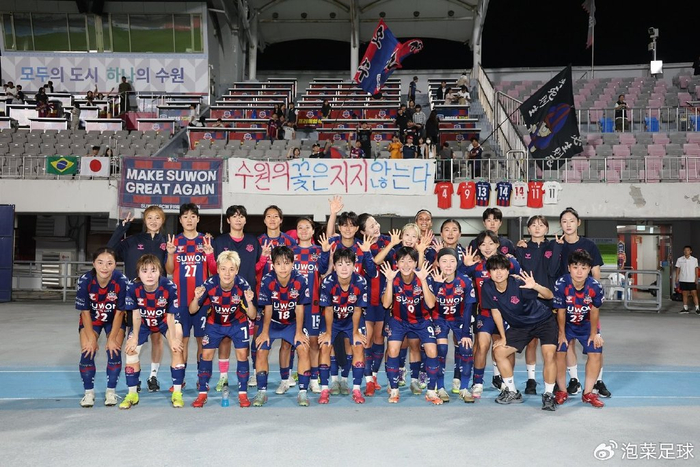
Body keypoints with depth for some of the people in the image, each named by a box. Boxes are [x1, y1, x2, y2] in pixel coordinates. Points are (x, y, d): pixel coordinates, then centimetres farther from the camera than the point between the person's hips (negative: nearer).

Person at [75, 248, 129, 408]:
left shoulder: (122, 281, -31)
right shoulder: (85, 280, -29)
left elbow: (119, 312, -19)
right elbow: (85, 312, -17)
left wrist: (112, 338, -15)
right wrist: (91, 338, -14)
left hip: (114, 320, -1)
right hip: (91, 319, 1)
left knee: (114, 350, -10)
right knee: (87, 351, -9)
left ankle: (111, 391, 7)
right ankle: (89, 392, 8)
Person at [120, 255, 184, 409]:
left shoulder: (170, 287, -36)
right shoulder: (133, 288, -31)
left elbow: (170, 316, -23)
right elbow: (136, 315, -16)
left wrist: (173, 339, -15)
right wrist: (134, 338, -8)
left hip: (165, 321, -2)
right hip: (144, 322, 2)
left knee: (177, 347, -15)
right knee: (130, 349, -5)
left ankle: (177, 393, -2)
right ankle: (132, 394, 12)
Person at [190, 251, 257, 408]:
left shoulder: (242, 285, -29)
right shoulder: (210, 284, -28)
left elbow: (252, 316, -24)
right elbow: (192, 310, -20)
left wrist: (249, 302, -43)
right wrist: (196, 298, -40)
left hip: (238, 322, -1)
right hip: (214, 323, 1)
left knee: (242, 354, -9)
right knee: (206, 354, -4)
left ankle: (243, 393, 5)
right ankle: (202, 393, 11)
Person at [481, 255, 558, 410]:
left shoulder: (518, 284, -29)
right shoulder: (488, 288, -16)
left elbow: (549, 295, -32)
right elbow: (495, 311, -3)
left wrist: (535, 286, -52)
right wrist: (503, 337, 0)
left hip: (543, 320, -5)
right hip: (519, 326, 5)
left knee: (549, 354, -23)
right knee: (498, 352, -2)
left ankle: (548, 395, -6)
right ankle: (512, 393, 13)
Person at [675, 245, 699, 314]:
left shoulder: (694, 259, 2)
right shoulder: (679, 259, 2)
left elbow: (696, 270, 6)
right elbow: (677, 270, 6)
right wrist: (677, 279, 1)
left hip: (692, 280, -1)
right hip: (683, 280, 1)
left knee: (694, 294, -4)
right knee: (684, 294, 6)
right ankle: (685, 309, 11)